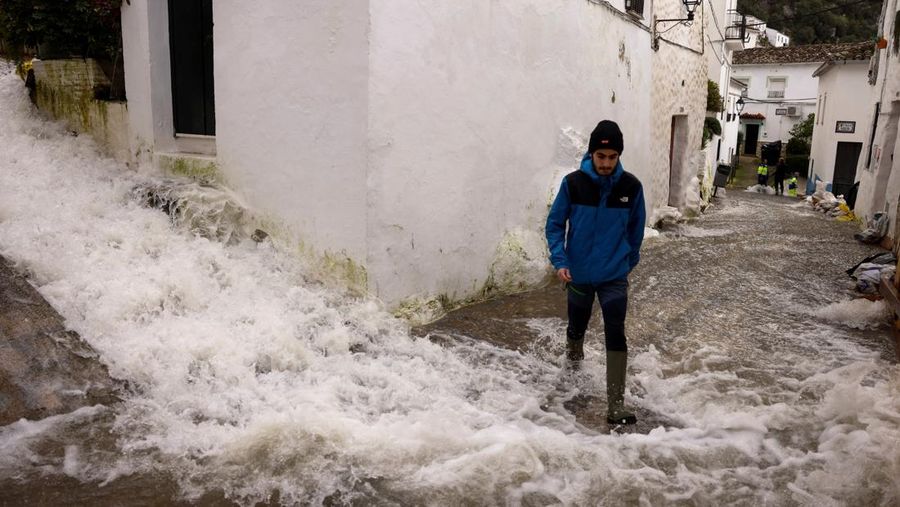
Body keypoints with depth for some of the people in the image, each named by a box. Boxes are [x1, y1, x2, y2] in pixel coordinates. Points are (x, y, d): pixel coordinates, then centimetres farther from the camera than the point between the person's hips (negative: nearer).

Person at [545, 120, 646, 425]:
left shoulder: (631, 186, -9)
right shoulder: (573, 183, -13)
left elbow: (636, 228, 6)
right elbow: (555, 223, -5)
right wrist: (559, 260, -16)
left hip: (614, 276, 0)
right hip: (578, 274, 0)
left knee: (616, 336, -7)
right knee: (577, 326, 20)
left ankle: (616, 406, -3)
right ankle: (574, 356, 54)